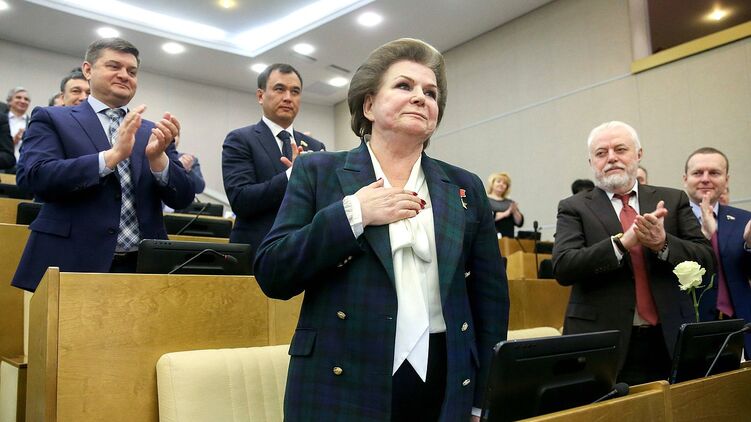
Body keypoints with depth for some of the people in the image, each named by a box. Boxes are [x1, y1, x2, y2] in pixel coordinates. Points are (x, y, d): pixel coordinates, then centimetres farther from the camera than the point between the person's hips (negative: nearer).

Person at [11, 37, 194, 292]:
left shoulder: (152, 132, 12)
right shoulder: (52, 119, 4)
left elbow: (182, 199, 5)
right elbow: (32, 177, -12)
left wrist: (157, 157, -13)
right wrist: (112, 155, -19)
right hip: (73, 265, -2)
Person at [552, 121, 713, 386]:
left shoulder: (673, 200, 9)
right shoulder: (574, 208, 2)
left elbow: (705, 259, 3)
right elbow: (562, 268, -12)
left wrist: (663, 243, -16)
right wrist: (623, 242, -21)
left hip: (669, 343, 3)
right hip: (602, 345, -2)